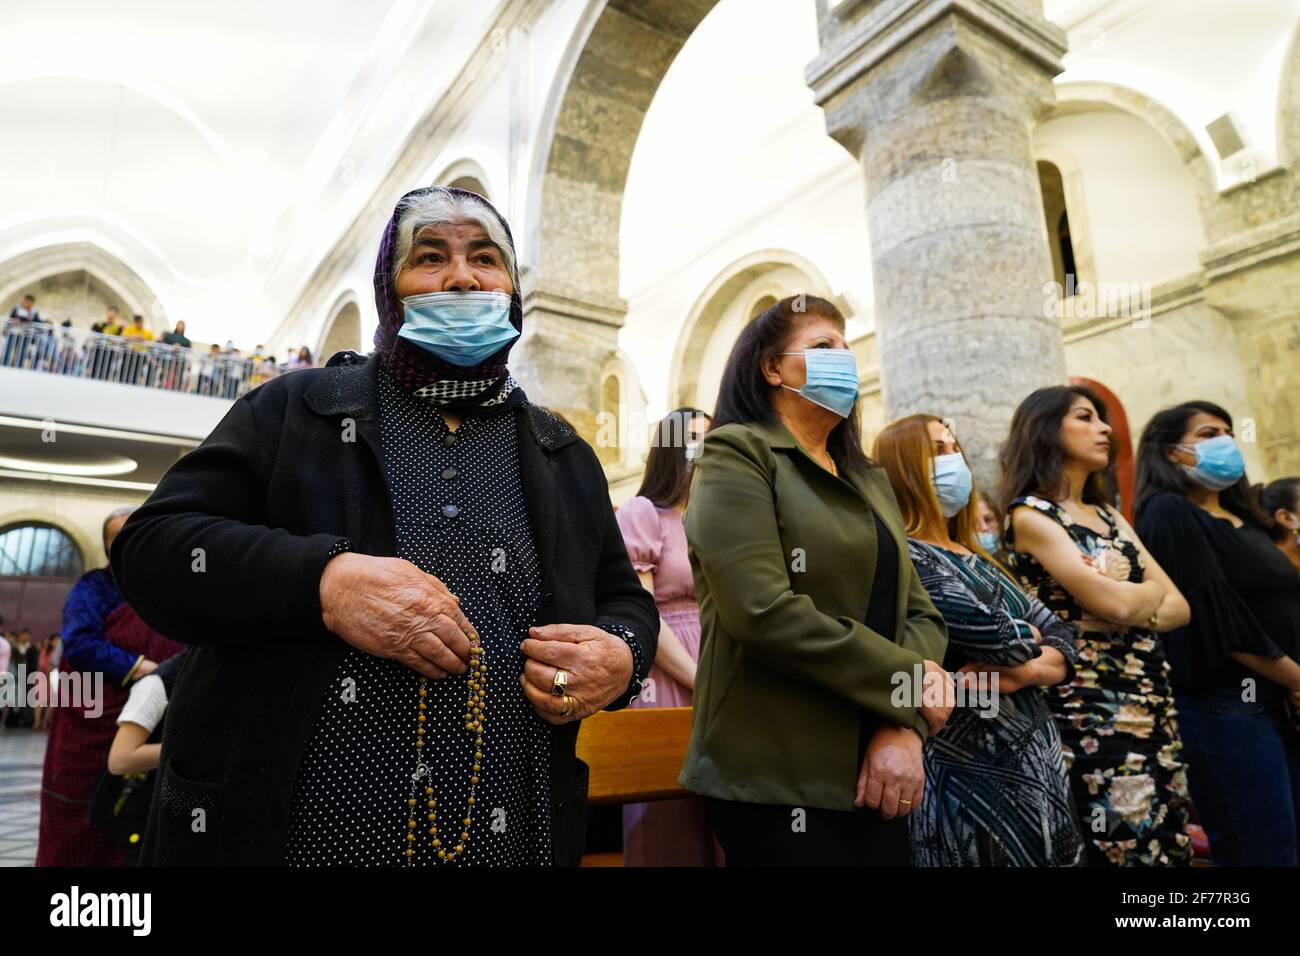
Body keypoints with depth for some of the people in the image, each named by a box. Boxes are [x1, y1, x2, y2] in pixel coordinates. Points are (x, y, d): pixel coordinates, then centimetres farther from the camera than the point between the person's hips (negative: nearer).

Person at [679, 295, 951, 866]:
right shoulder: (738, 455, -8)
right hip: (777, 780, -7)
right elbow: (764, 612, -21)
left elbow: (920, 613, 7)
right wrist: (908, 682, -14)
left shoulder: (868, 480, 16)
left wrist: (905, 726, -10)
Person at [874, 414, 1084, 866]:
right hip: (977, 774, -8)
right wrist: (1027, 643, -3)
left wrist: (1031, 669, -12)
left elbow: (1061, 634, 10)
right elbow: (992, 633, -26)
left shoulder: (976, 558, 13)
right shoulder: (903, 556, -14)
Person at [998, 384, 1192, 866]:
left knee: (1170, 847, 12)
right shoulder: (1030, 514, -8)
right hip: (1093, 710, -7)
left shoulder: (1109, 515, 16)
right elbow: (1114, 603, -19)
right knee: (1129, 849, -1)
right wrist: (1152, 591, 2)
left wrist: (1134, 606, -13)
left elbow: (1178, 606, 8)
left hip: (1152, 703, 7)